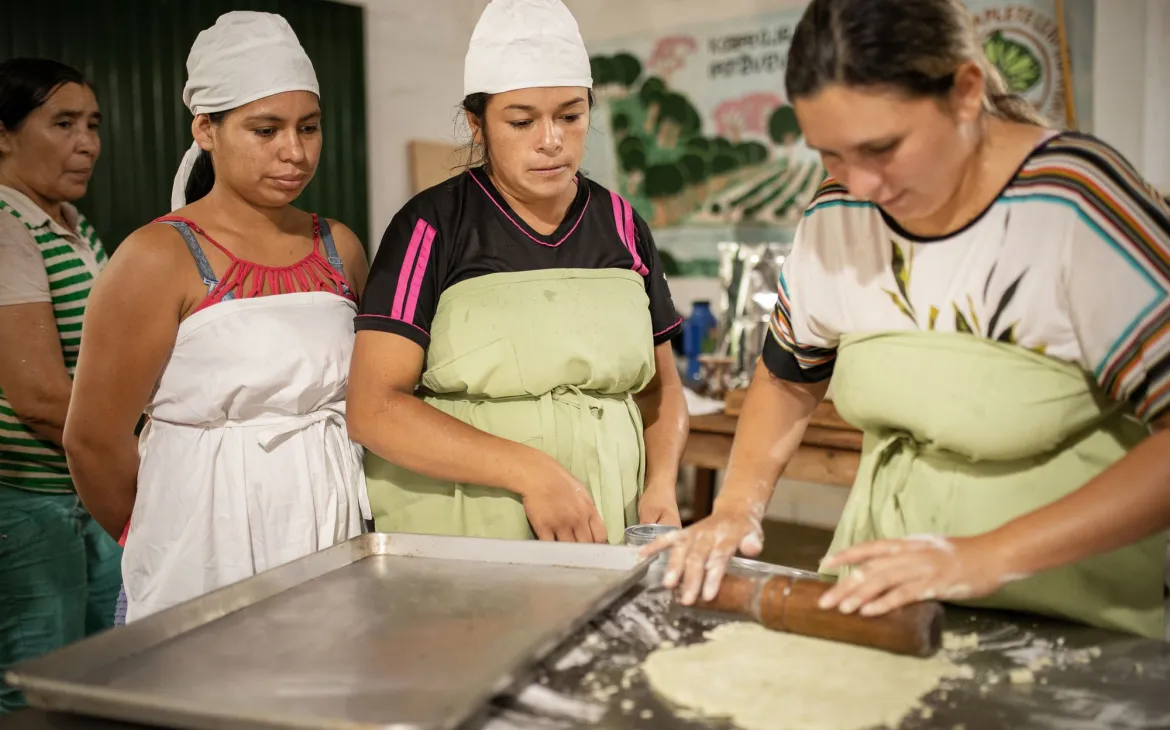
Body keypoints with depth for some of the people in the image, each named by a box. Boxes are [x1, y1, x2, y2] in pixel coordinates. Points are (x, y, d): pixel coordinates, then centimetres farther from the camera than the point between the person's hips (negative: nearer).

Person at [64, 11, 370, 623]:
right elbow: (95, 441, -7)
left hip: (333, 534, 4)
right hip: (208, 555, -4)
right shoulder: (160, 257, -10)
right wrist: (157, 547, 5)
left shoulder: (339, 249, 6)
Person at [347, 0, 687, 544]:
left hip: (599, 535, 3)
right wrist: (531, 472, -22)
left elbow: (659, 386, 14)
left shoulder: (622, 228, 5)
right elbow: (373, 407, -14)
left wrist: (661, 483, -5)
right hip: (455, 540, -3)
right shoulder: (433, 227, -6)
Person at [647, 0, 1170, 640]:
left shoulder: (1078, 205, -17)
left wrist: (989, 556, -28)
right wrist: (737, 504, -3)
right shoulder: (837, 215, -3)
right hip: (880, 600, 3)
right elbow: (787, 379, 12)